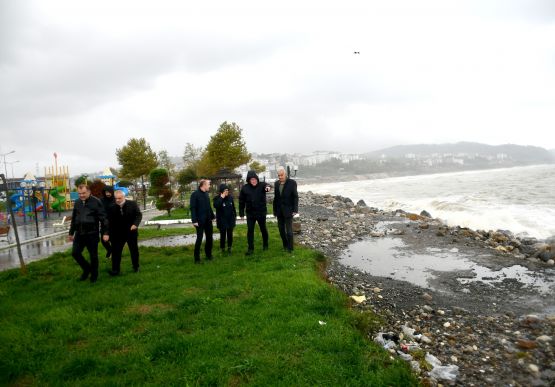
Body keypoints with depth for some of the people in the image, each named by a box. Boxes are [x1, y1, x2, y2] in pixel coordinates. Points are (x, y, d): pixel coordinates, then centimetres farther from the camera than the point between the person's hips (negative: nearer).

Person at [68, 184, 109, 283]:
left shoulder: (96, 202, -9)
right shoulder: (77, 202, 9)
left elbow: (103, 218, -10)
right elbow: (73, 219, 19)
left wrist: (105, 233, -13)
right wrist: (71, 233, 21)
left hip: (92, 233, -5)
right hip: (79, 233, 5)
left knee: (93, 255, 5)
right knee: (75, 253, 3)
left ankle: (94, 274, 24)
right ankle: (87, 268, 27)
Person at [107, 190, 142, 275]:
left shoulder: (133, 204, -9)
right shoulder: (112, 207, -5)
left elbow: (139, 214, -6)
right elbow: (110, 221, 1)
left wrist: (135, 224, -22)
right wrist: (110, 234, -8)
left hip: (131, 232, 0)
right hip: (118, 234, 1)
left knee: (134, 250, 12)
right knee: (116, 251, -3)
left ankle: (136, 267, 28)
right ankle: (115, 270, 3)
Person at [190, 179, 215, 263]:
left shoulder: (206, 194, 11)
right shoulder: (195, 194, -11)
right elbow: (192, 208, -14)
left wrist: (212, 216, 11)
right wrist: (194, 220, -19)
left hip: (208, 220, 7)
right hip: (200, 221, -7)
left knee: (209, 237, 11)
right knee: (199, 238, -2)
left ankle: (208, 255, 25)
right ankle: (197, 258, 9)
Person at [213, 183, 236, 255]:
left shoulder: (230, 197, 4)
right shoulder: (217, 198, -8)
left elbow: (233, 207, 14)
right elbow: (216, 206, -28)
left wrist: (235, 215, 14)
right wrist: (222, 198, -27)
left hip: (230, 219, 4)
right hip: (222, 220, -4)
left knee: (230, 234, 9)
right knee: (223, 235, -1)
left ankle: (229, 248, 23)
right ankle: (222, 249, 13)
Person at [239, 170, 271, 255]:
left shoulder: (261, 185, -8)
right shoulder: (245, 188, -4)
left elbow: (266, 185, -31)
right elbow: (241, 201, 1)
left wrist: (267, 187, -56)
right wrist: (241, 213, 0)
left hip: (261, 212, -1)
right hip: (250, 213, 1)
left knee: (263, 229, 15)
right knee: (250, 231, 1)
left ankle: (265, 245, 35)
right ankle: (250, 248, 10)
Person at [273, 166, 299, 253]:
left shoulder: (292, 183, -8)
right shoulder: (276, 183, 6)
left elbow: (295, 197, -8)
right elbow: (275, 198, 10)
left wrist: (295, 210, -14)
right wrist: (275, 210, 9)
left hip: (288, 210, -5)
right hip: (279, 211, 5)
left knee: (289, 230, -2)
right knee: (281, 229, 10)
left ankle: (290, 248, 10)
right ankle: (285, 245, 26)